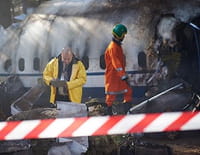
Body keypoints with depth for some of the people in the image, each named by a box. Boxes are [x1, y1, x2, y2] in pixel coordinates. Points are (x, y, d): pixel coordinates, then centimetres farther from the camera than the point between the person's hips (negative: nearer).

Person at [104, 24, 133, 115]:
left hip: (119, 75, 9)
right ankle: (109, 112, 14)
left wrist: (123, 74, 25)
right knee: (112, 94, 1)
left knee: (128, 90, 5)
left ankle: (127, 111, 9)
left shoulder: (118, 46, 14)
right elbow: (116, 63, -25)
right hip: (112, 76, -9)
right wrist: (123, 76, -29)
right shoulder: (113, 47, -18)